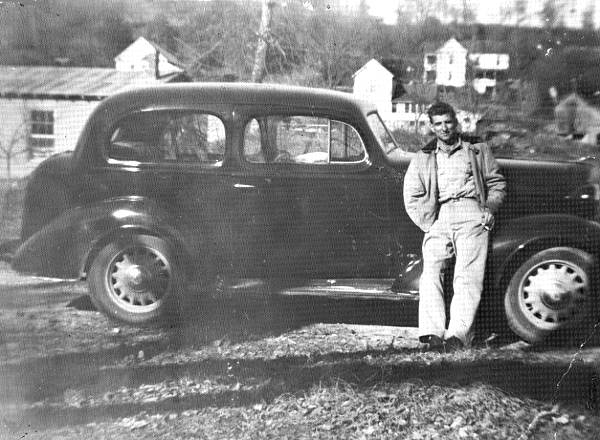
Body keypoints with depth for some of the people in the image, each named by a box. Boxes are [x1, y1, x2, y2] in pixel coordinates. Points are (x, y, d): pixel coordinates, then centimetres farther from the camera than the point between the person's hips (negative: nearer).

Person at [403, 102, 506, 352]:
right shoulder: (422, 159, 24)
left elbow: (497, 184, 20)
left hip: (471, 215, -1)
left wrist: (489, 209, 0)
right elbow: (411, 198, 14)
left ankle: (458, 335, -29)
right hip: (438, 218, 1)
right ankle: (432, 334, -29)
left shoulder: (478, 151, 24)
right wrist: (428, 224, -1)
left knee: (467, 276, -19)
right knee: (431, 271, -21)